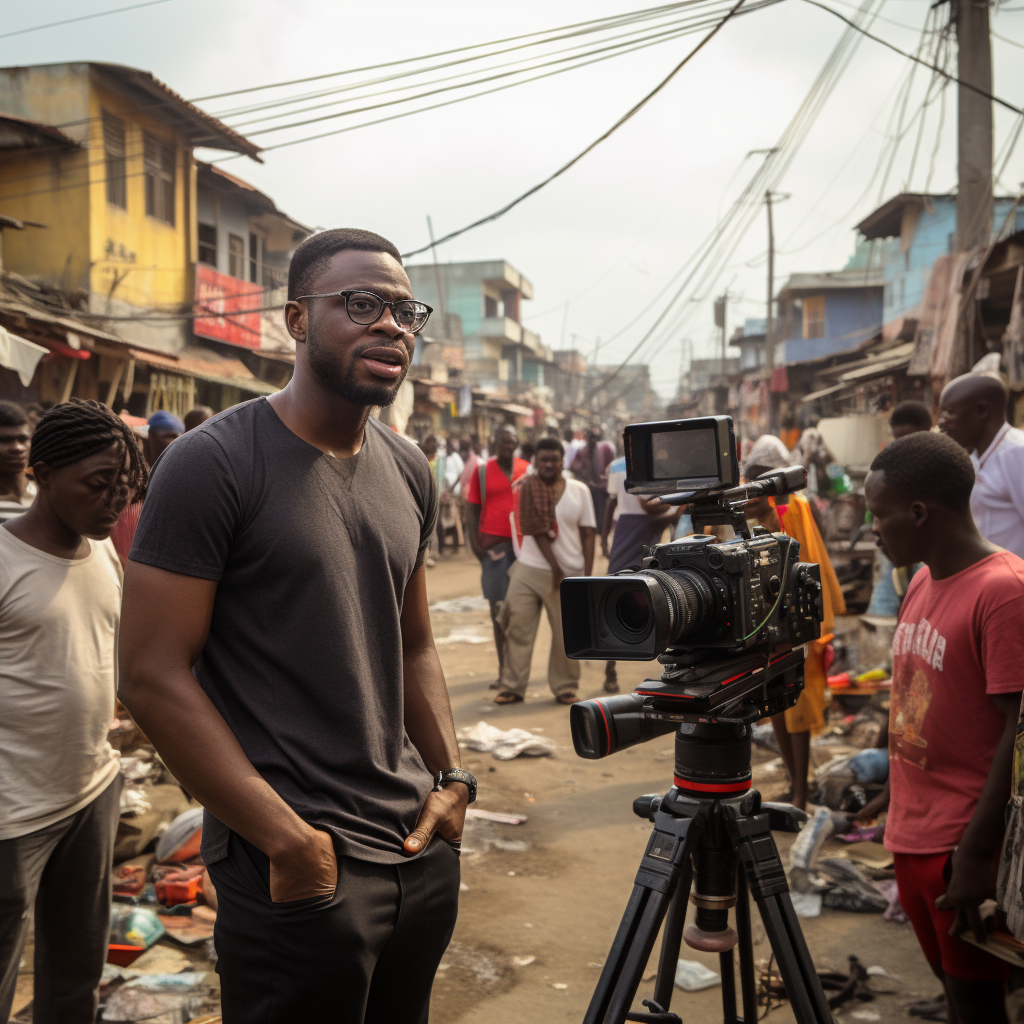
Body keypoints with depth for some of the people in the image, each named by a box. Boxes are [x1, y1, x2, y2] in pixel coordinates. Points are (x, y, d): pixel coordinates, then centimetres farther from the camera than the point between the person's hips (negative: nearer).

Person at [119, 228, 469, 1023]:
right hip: (297, 869, -6)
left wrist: (451, 777, 4)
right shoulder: (214, 463, -12)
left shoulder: (410, 473, 9)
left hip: (422, 847, 7)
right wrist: (288, 840, -16)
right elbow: (153, 675, -15)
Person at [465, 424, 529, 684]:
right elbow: (473, 510, 4)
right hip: (493, 544, -1)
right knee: (498, 609, 3)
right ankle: (503, 669, 9)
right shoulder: (482, 471, 3)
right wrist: (474, 542, -5)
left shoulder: (527, 470, 7)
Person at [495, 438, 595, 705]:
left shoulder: (579, 490, 3)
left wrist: (588, 575, -3)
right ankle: (512, 686, 10)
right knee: (518, 628, 0)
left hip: (569, 572, 0)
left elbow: (588, 534, 3)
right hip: (529, 569, 0)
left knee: (566, 634, 5)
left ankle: (565, 687, 19)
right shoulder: (529, 488, -1)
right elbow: (536, 530, -7)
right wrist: (555, 567, -12)